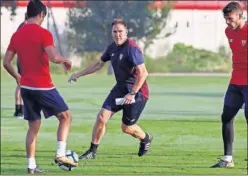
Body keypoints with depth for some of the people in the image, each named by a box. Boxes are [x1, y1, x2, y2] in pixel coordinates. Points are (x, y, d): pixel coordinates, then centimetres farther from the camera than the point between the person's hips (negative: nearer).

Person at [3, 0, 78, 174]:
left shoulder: (17, 35, 7)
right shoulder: (44, 34, -12)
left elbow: (6, 62, 8)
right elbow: (54, 57, -23)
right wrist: (65, 60, -2)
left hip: (26, 87, 6)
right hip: (43, 87, -6)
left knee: (33, 126, 13)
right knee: (66, 116, 10)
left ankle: (31, 165, 8)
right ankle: (61, 154, 0)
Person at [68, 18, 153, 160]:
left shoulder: (132, 49, -22)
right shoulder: (112, 48, 4)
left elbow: (143, 73, -26)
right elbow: (98, 64, 20)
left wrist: (132, 94, -26)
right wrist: (79, 74, 19)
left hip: (137, 91, -7)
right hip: (120, 88, 7)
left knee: (127, 127, 1)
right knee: (102, 117, -5)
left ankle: (146, 139, 34)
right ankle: (92, 152, 5)